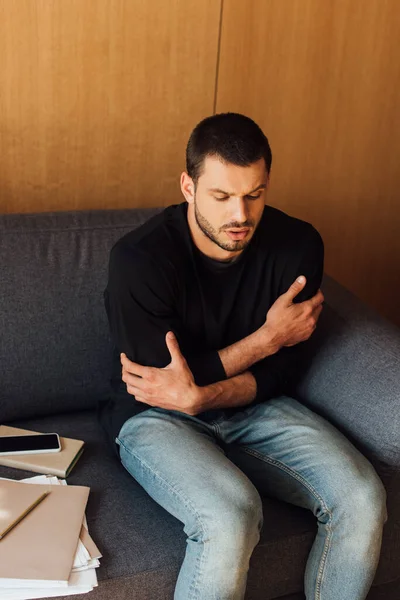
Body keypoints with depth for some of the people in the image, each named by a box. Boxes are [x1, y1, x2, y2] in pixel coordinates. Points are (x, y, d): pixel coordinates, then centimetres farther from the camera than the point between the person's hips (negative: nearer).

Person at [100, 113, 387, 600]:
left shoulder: (297, 246, -9)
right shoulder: (139, 259, -21)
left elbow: (283, 373, -4)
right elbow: (156, 384, -17)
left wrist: (199, 396, -24)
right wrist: (268, 337, -16)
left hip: (252, 407, 4)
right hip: (155, 418, -4)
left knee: (362, 497, -19)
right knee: (231, 516, -34)